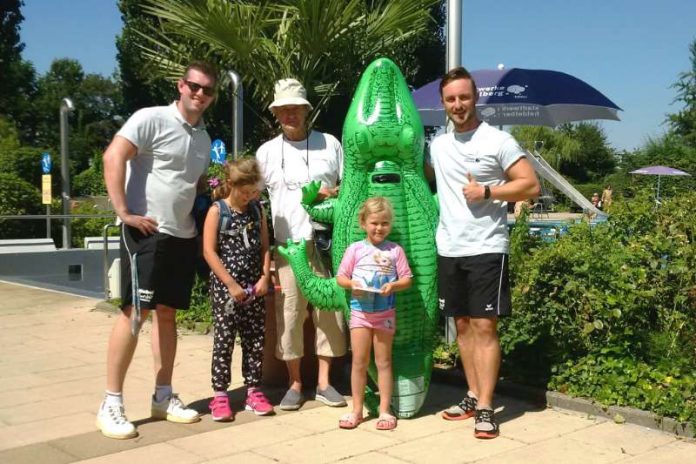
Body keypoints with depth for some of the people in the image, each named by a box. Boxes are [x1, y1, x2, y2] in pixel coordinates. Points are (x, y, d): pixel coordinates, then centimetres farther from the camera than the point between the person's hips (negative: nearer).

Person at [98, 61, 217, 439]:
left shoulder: (204, 138, 15)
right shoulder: (151, 119, -8)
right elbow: (113, 157, -18)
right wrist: (123, 211, -20)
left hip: (183, 236, 7)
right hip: (146, 232, -7)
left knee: (166, 313, 11)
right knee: (135, 312, -7)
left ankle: (163, 397, 19)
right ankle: (111, 404, 1)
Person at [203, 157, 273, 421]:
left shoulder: (257, 210, 8)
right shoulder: (217, 211, -5)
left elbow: (264, 247, 10)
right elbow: (209, 252, -10)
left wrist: (264, 277, -4)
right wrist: (231, 285, -14)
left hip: (254, 287, 4)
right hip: (224, 285, -4)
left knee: (255, 339, 7)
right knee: (224, 339, -2)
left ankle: (253, 391, 17)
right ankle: (220, 395, 7)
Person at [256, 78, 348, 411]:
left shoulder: (329, 143, 8)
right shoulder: (266, 152, 9)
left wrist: (335, 193, -9)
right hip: (289, 244, 0)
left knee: (329, 310, 2)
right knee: (290, 315, 0)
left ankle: (324, 382, 15)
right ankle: (295, 384, 14)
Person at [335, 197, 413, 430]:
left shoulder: (395, 250, -1)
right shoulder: (355, 249, 0)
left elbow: (407, 279, -1)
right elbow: (340, 277, 2)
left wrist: (393, 285, -20)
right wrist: (351, 284, -18)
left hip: (385, 313, 0)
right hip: (360, 312, 0)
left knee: (383, 361, 8)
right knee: (359, 362, 5)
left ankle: (384, 410, 16)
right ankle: (357, 410, 16)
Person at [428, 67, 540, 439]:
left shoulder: (498, 141, -5)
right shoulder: (438, 144, 11)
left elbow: (532, 186, -8)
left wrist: (486, 191, -16)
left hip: (487, 249, -5)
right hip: (449, 250, 6)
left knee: (484, 326, -6)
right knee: (463, 325, 11)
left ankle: (485, 408, -1)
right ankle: (473, 396, 22)